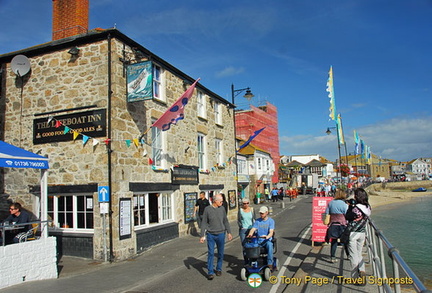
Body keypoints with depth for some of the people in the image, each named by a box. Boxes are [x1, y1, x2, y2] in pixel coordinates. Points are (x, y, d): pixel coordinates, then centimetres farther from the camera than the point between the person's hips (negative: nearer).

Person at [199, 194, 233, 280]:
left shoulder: (222, 209, 2)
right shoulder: (207, 209, -7)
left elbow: (225, 221, 11)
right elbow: (204, 223, -4)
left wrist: (229, 232, 8)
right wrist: (202, 235, -6)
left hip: (221, 234, 3)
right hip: (210, 235, -3)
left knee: (220, 253, 11)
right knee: (210, 253, -4)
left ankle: (219, 269, 28)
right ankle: (210, 272, 3)